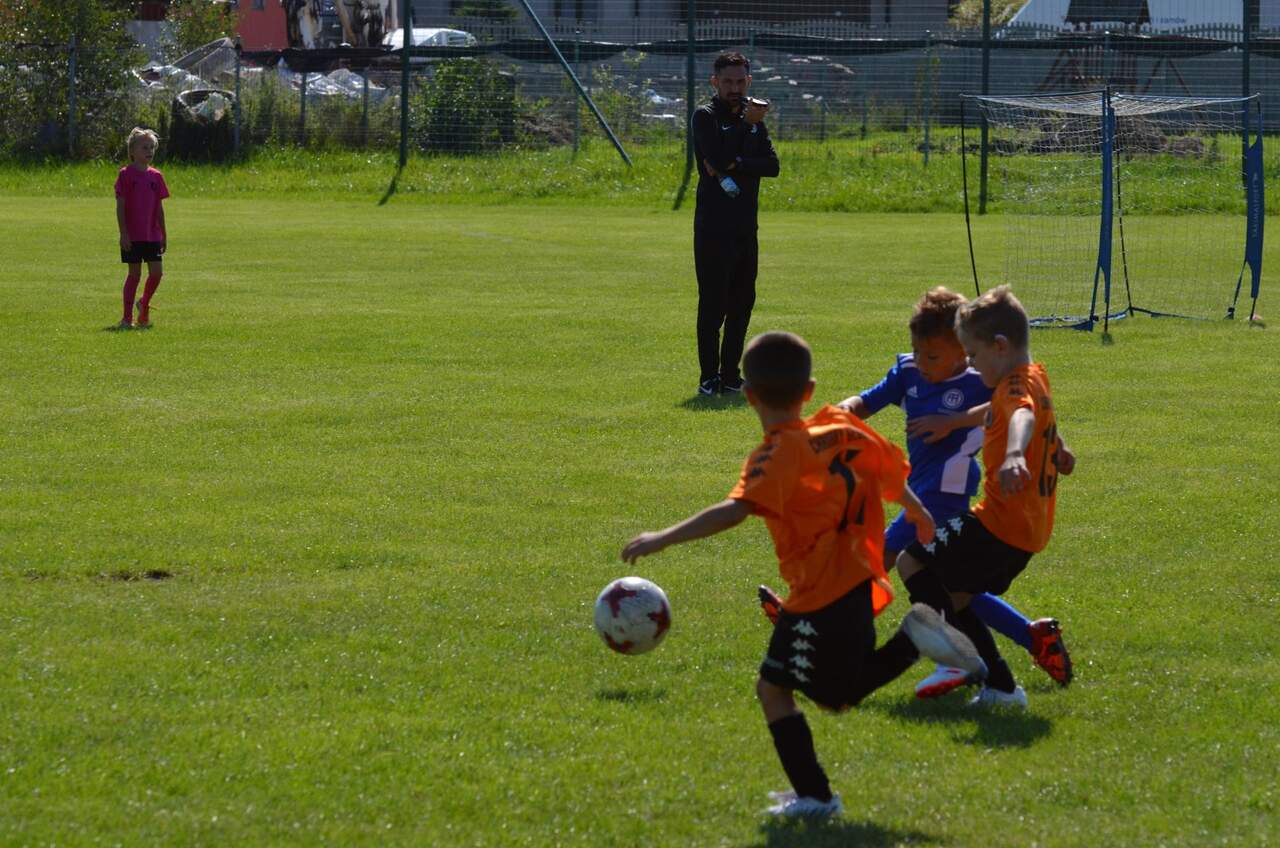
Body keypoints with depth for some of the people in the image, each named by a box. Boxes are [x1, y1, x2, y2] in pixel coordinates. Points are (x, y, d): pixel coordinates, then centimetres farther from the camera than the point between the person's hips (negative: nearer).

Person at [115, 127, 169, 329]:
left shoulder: (156, 176, 9)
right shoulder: (126, 174, -6)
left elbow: (159, 207, 13)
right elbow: (120, 206, -8)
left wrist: (164, 234, 12)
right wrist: (123, 233, -14)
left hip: (152, 235, 4)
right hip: (132, 235, -4)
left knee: (156, 272, -3)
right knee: (134, 273, -2)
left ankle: (144, 305, 23)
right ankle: (127, 317, 7)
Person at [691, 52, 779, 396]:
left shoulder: (754, 117, 14)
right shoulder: (706, 116, -4)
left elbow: (772, 165, 1)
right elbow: (719, 159, -20)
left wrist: (734, 166, -14)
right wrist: (748, 123, -12)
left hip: (746, 224, 6)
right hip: (714, 224, -6)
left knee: (742, 302, 8)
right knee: (713, 302, -6)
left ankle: (730, 375, 15)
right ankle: (709, 377, -1)